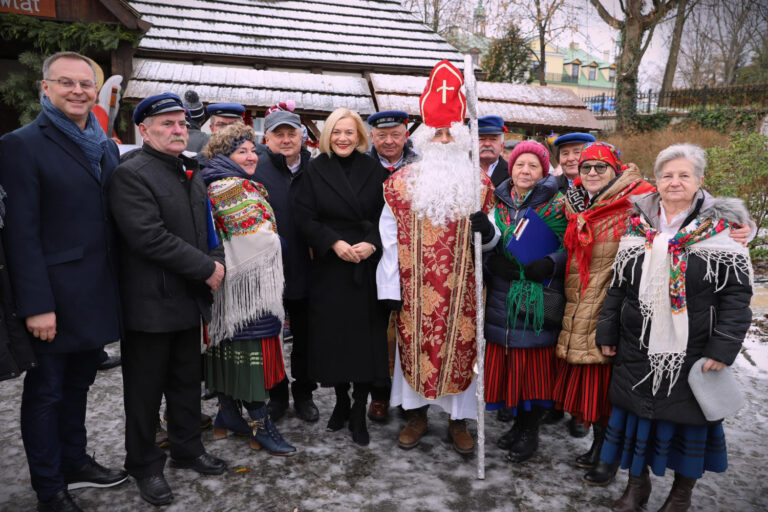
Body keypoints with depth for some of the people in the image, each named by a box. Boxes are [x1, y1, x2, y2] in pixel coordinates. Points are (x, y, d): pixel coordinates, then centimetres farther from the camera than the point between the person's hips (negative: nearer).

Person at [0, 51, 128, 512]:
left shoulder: (107, 148, 10)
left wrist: (118, 286, 7)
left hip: (99, 292, 6)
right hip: (55, 295, -6)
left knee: (79, 382, 19)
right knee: (47, 391, 9)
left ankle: (75, 461, 37)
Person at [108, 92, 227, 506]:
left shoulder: (190, 174, 13)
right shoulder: (131, 174, -12)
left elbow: (206, 227, 18)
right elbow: (149, 237, -22)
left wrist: (216, 262, -1)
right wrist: (206, 268, -18)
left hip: (189, 298, 7)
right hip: (150, 303, -7)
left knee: (187, 382, 18)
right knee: (146, 389, 8)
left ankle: (187, 449, 35)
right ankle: (144, 465, 26)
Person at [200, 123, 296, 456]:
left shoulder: (242, 184, 17)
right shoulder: (230, 186, -13)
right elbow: (257, 235, -16)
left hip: (235, 284, 10)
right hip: (246, 283, -10)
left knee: (231, 347, 14)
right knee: (251, 347, -6)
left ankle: (227, 415, 24)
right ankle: (261, 427, 1)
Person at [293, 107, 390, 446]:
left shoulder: (375, 170, 5)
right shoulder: (315, 170, 4)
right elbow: (305, 218, -2)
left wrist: (372, 244, -15)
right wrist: (334, 242, -16)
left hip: (368, 267, 0)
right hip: (329, 268, 0)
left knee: (365, 337, 0)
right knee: (333, 335, 5)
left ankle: (359, 412, 14)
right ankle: (341, 401, 26)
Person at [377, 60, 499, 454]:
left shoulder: (479, 184, 4)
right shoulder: (401, 182, 0)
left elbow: (489, 240, 7)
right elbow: (390, 238, -2)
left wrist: (486, 231, -17)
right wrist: (389, 287, -5)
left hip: (461, 288, 1)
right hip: (414, 288, 0)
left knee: (460, 347, 7)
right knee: (414, 345, 8)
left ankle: (459, 420, 26)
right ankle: (416, 415, 28)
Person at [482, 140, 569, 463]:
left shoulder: (556, 206, 0)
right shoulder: (499, 204, 11)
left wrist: (548, 263, -21)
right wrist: (492, 261, -8)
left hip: (537, 300, -4)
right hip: (502, 300, 4)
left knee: (533, 364, 1)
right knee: (506, 363, 9)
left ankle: (531, 431, 20)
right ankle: (518, 422, 29)